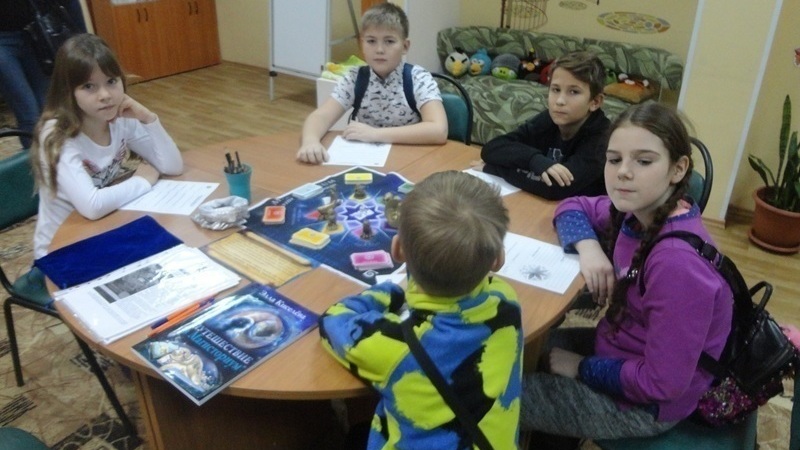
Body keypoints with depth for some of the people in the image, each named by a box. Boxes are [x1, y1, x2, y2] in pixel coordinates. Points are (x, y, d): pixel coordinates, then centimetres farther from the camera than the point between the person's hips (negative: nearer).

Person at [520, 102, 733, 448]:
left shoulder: (677, 262, -33)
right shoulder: (636, 212, -10)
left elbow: (663, 383, -29)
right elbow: (573, 207, 8)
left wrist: (583, 368, -14)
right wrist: (588, 247, -13)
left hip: (645, 403, -7)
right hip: (622, 347, 7)